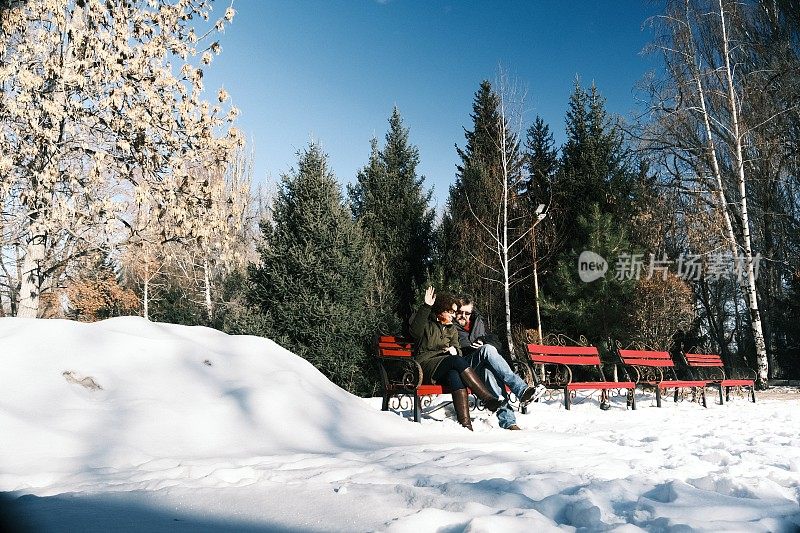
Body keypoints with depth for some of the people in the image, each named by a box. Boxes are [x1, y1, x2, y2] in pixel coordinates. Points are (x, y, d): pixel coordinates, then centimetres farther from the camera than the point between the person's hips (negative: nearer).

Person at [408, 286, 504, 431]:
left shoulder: (452, 329, 26)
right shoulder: (427, 323, 9)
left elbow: (457, 348, 19)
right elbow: (415, 331, -14)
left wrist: (454, 350, -7)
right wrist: (426, 306, -21)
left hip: (444, 368, 4)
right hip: (425, 365, -4)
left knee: (455, 376, -35)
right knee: (457, 361, -33)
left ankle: (465, 423, -49)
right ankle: (489, 399, -38)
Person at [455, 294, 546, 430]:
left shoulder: (478, 322, 26)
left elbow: (495, 342, 25)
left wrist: (483, 342, 3)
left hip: (481, 367, 4)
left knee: (490, 371, -37)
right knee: (488, 349, -34)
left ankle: (507, 419, -50)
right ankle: (521, 390, -45)